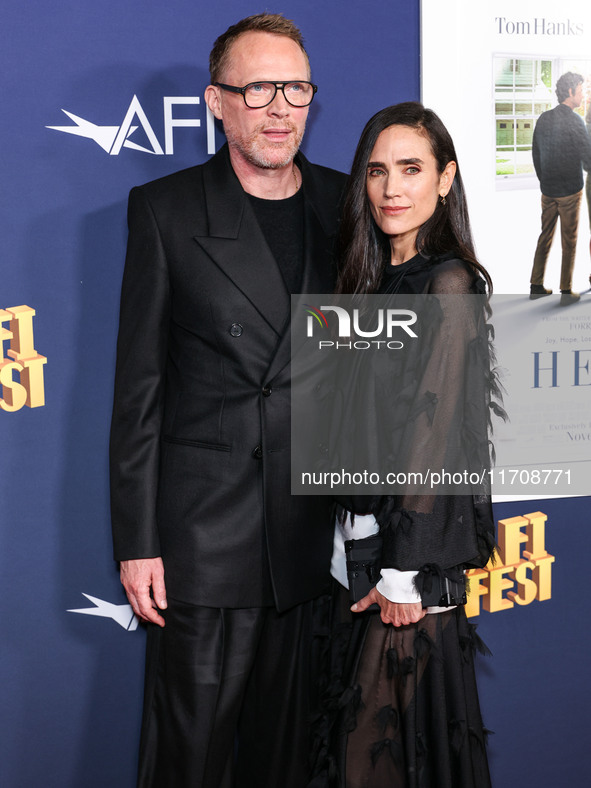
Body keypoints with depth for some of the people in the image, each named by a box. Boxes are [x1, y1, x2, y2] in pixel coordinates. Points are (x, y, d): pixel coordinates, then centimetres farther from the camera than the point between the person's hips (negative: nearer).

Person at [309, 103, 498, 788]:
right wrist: (356, 548, 9)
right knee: (362, 725, 19)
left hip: (412, 551, -8)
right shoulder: (375, 278, 10)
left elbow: (434, 430, -17)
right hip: (361, 537, 8)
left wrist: (402, 570, -15)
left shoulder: (448, 282, -14)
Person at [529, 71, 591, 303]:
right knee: (569, 241, 2)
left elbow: (536, 154, 13)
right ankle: (566, 291, 6)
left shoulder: (543, 119, 5)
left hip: (547, 190, 6)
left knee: (545, 236, 13)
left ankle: (536, 286, 15)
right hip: (570, 190, -6)